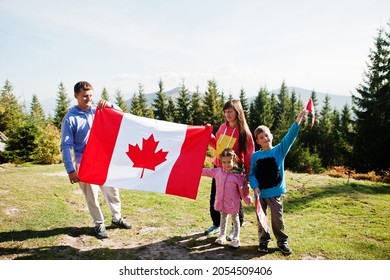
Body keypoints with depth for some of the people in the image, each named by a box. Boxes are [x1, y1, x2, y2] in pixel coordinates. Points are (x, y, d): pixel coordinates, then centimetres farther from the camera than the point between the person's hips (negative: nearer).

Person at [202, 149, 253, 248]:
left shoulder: (238, 175, -15)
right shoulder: (218, 171, -3)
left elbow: (242, 189, -9)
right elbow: (207, 172, 12)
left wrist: (247, 199, -5)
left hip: (233, 203, -4)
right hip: (221, 201, 4)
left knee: (235, 219, 13)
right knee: (223, 218, 20)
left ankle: (236, 238, 24)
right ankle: (222, 235, 35)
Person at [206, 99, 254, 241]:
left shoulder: (244, 132, -13)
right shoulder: (222, 127, 2)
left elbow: (249, 156, -13)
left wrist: (247, 178, -16)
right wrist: (209, 136, -1)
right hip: (218, 168, 6)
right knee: (214, 198, 14)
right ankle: (216, 225, 34)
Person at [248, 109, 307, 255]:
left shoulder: (279, 150, -3)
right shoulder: (255, 156, 3)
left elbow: (289, 137, -17)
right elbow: (252, 174, 4)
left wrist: (298, 120, -30)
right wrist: (255, 187, -14)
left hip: (274, 192, -2)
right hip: (260, 193, 2)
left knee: (277, 218, 3)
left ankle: (282, 241, 23)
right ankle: (263, 241, 29)